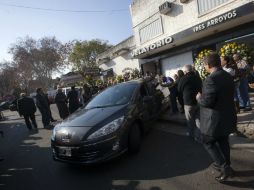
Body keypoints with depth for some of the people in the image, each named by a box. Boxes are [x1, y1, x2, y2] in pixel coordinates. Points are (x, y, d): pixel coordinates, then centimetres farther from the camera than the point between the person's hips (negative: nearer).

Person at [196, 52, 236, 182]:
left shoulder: (211, 79, -25)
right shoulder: (228, 76, 5)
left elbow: (207, 102, -26)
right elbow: (227, 96, 14)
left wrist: (199, 97, -6)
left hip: (215, 119, -9)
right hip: (228, 116, 9)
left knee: (208, 143, 11)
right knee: (223, 141, 23)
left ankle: (224, 167, 9)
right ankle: (225, 165, 39)